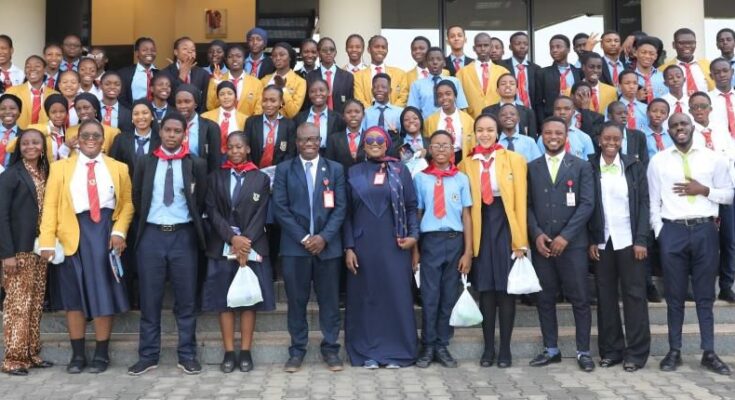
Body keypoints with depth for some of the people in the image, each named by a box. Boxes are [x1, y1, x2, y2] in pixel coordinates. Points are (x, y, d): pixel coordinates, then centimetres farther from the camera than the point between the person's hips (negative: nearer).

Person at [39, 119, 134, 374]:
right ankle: (77, 354, 15)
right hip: (73, 235, 0)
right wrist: (48, 241, -10)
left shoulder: (118, 168, 10)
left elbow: (127, 203, 8)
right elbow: (50, 205, 0)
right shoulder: (61, 167, 7)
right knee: (74, 295, 5)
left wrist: (119, 231, -7)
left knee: (104, 293, 2)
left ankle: (101, 354, 12)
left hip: (105, 233, 0)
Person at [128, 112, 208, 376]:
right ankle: (148, 356, 16)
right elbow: (137, 198, 13)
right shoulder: (145, 162, 6)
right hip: (151, 235, 1)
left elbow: (201, 202, 7)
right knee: (149, 299, 6)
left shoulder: (196, 165, 1)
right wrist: (145, 221, 11)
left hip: (183, 235, -1)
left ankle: (187, 356, 13)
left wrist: (193, 225, 6)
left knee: (186, 299, 4)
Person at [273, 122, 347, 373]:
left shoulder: (335, 169, 8)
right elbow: (280, 208, -2)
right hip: (294, 245, -1)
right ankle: (297, 350, 14)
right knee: (296, 300, 4)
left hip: (328, 245, 1)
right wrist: (303, 238, -10)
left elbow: (341, 207, 2)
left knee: (329, 300, 5)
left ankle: (330, 349, 15)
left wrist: (324, 237, -11)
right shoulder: (284, 169, 5)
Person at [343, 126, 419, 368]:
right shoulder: (354, 173, 6)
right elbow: (347, 213, 5)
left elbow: (411, 206, 5)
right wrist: (348, 248, -2)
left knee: (396, 295, 1)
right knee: (365, 296, 4)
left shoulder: (400, 171, 5)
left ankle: (396, 351, 10)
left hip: (393, 245, 0)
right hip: (363, 245, 1)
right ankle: (368, 352, 12)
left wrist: (413, 234, -9)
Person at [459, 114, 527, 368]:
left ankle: (505, 349, 12)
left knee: (506, 289, 3)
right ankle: (488, 348, 15)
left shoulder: (514, 160, 2)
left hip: (505, 226, -2)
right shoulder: (466, 164, 7)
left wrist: (520, 240, -8)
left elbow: (521, 201, -2)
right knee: (485, 289, 5)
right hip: (480, 229, 2)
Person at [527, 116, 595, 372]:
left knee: (580, 299, 1)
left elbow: (587, 204, -3)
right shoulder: (531, 168, 10)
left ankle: (583, 351, 10)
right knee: (545, 299, 7)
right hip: (541, 243, 2)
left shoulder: (581, 167, 5)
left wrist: (565, 236, -12)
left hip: (572, 243, -2)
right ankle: (551, 349, 17)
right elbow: (527, 205, 6)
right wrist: (537, 234, -9)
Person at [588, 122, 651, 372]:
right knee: (605, 295, 5)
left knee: (634, 294, 1)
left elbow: (643, 203, 1)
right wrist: (591, 241, -3)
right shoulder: (590, 168, 4)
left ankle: (636, 352, 9)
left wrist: (641, 240, -8)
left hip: (629, 240, -1)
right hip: (602, 241, 1)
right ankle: (611, 350, 14)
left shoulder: (634, 166, 3)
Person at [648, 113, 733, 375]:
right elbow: (653, 202, 5)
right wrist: (659, 233, -2)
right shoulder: (658, 161, 5)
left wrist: (705, 190, -10)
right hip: (672, 231, 0)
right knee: (674, 295, 6)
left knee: (705, 295, 7)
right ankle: (674, 351, 15)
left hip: (705, 230, 1)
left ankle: (709, 353, 14)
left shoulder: (713, 158, 6)